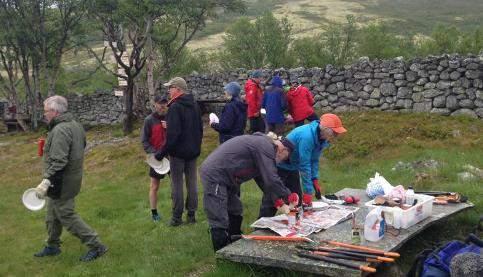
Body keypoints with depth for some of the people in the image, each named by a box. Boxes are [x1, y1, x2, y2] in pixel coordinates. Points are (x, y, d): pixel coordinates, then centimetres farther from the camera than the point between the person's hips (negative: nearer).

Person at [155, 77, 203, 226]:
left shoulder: (175, 107, -18)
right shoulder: (195, 105, 8)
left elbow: (172, 134, -23)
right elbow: (200, 128, 16)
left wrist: (162, 153, -17)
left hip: (178, 152, -7)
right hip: (193, 151, 7)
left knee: (177, 184, 2)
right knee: (192, 182, 11)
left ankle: (177, 217, 8)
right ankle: (191, 214, 18)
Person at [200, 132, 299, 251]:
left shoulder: (261, 143, 17)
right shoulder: (266, 147, -15)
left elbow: (263, 179, 20)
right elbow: (271, 179, -20)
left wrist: (278, 203, 15)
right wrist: (289, 196, -6)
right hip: (214, 176, -11)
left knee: (236, 214, 20)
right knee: (220, 222, -9)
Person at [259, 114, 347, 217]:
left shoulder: (322, 138, -6)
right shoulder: (307, 136, -33)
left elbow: (314, 160, 5)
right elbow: (304, 165, -31)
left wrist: (315, 180, -5)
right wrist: (308, 192, -27)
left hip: (293, 168, 9)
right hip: (279, 166, -9)